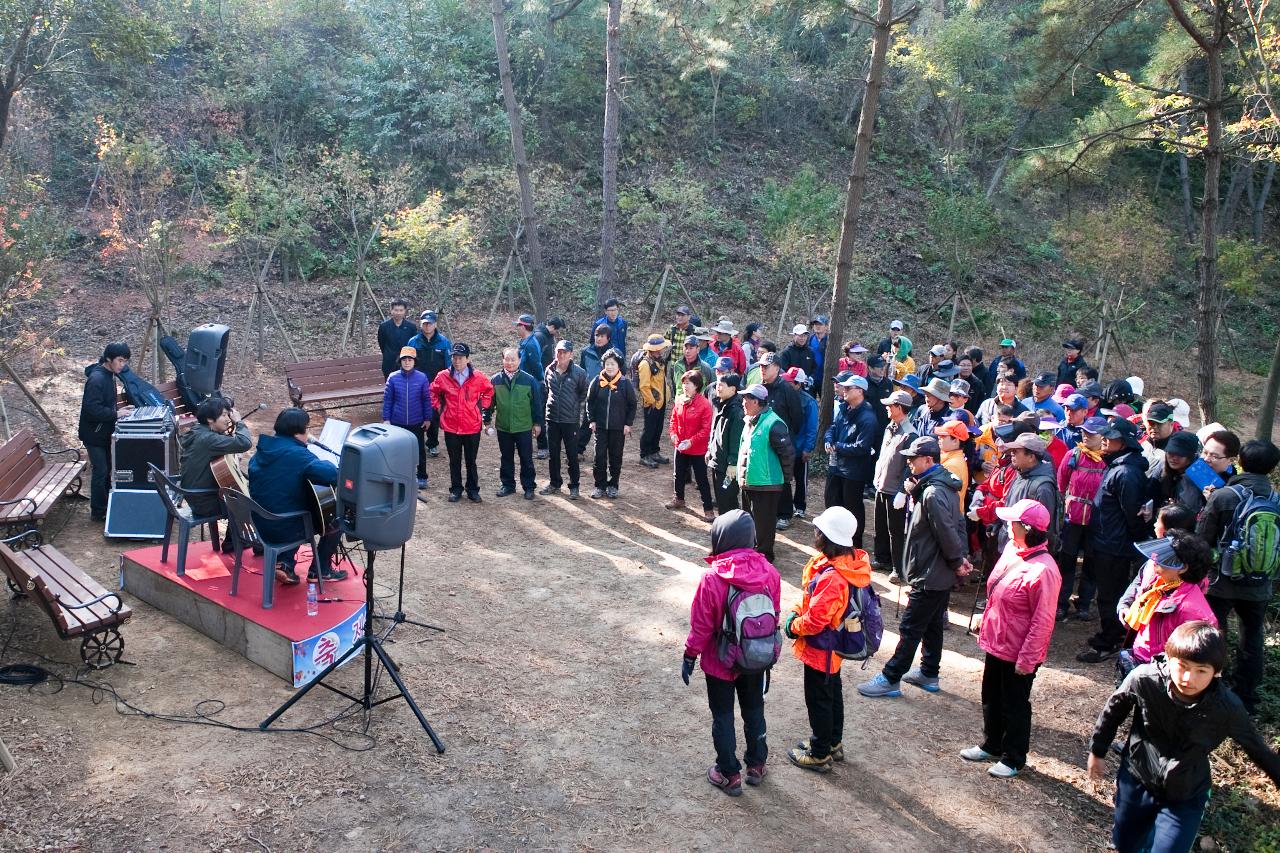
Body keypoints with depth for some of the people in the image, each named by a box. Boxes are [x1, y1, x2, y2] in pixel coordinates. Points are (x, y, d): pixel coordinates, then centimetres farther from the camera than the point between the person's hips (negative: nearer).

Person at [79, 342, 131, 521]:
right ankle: (98, 512, 9)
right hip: (94, 434, -9)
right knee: (100, 471, -2)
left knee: (107, 468, 17)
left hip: (105, 431, 9)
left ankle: (108, 504, 29)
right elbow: (93, 409, -30)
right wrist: (117, 414, -27)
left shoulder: (109, 375, 6)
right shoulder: (97, 379, -24)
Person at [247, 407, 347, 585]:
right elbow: (333, 476, -30)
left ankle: (285, 563, 20)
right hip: (285, 529, -8)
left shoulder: (264, 449, 3)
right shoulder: (297, 454, -22)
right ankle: (320, 570, 20)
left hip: (261, 525, 8)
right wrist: (325, 463, -7)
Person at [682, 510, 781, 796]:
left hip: (720, 662, -4)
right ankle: (756, 764, 39)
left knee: (723, 716, 15)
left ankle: (729, 775, 27)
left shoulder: (712, 578, -27)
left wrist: (689, 656, -2)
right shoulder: (769, 573, -14)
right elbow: (774, 615, -1)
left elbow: (701, 625, -18)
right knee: (754, 710, 23)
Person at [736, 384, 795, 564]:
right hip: (747, 482, 9)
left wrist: (784, 477, -8)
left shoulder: (773, 424, -20)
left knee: (763, 522, 1)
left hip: (766, 484, -9)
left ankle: (763, 554, 14)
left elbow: (788, 453, -18)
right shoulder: (749, 422, 9)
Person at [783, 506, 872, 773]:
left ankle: (819, 755, 25)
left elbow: (814, 621, -30)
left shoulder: (831, 578, -36)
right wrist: (796, 611, 0)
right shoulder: (849, 560, -6)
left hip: (820, 650, -9)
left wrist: (792, 626, -12)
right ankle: (834, 743, 42)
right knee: (832, 693, 24)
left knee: (818, 700, 9)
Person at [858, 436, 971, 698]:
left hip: (930, 576, -10)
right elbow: (959, 525, 12)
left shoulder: (933, 494, -26)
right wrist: (962, 556, 7)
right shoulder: (945, 485, 7)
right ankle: (929, 674, 32)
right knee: (932, 625, 20)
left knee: (910, 628, 0)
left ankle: (890, 679, 9)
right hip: (941, 573, 10)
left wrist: (957, 562, -11)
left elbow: (947, 533, -25)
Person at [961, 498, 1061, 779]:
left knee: (1015, 705, 11)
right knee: (991, 698, 23)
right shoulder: (1011, 549, -3)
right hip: (996, 642, 8)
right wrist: (987, 626, 16)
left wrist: (1027, 658, -20)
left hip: (1018, 653, -8)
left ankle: (1013, 759, 30)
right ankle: (991, 745, 43)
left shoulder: (1044, 571, -28)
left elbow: (1042, 621, -24)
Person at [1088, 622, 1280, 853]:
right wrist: (1097, 751, 5)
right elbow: (1113, 711, -6)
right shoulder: (1144, 680, -24)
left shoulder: (1228, 707, -24)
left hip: (1185, 797, -1)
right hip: (1137, 780, 1)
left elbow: (1257, 749, -5)